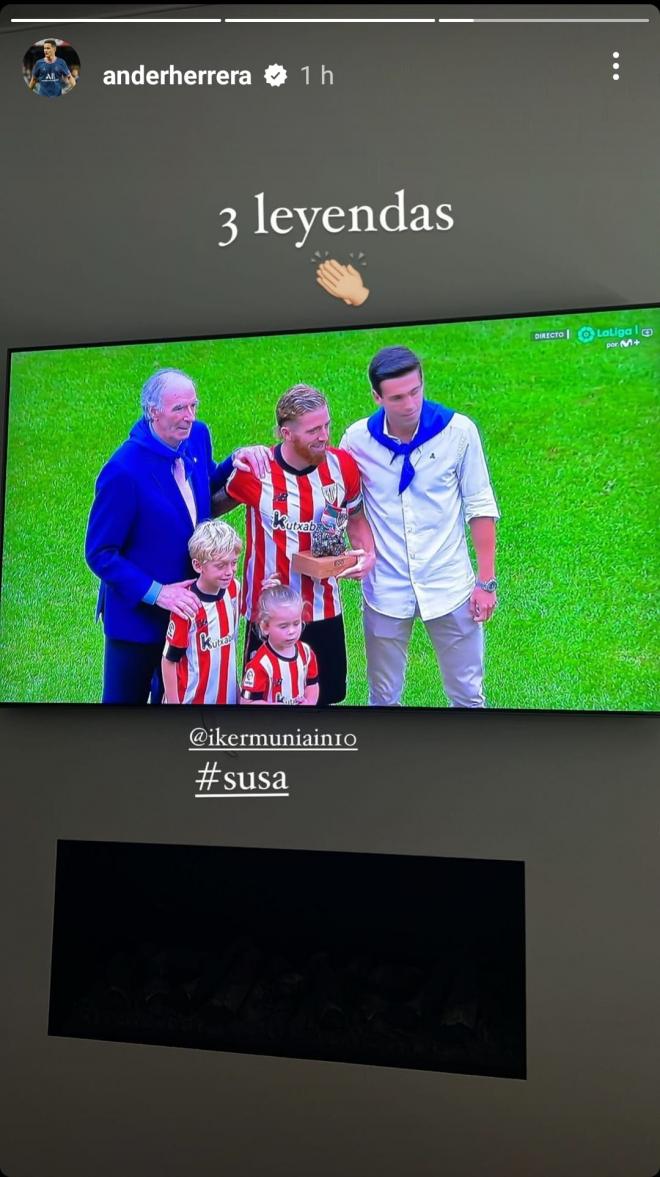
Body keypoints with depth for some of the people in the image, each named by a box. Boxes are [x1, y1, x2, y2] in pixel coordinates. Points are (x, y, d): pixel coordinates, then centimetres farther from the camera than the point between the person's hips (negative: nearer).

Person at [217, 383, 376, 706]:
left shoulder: (342, 465, -6)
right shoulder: (255, 471, -15)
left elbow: (355, 517, 10)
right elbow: (217, 505, 4)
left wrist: (368, 553, -6)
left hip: (324, 609, 3)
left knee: (325, 695, 18)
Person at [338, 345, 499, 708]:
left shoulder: (458, 431, -11)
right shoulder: (357, 440, -9)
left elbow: (480, 507, -4)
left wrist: (486, 581, -3)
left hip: (449, 586, -1)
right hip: (385, 590, 1)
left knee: (468, 695, 12)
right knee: (383, 697, 15)